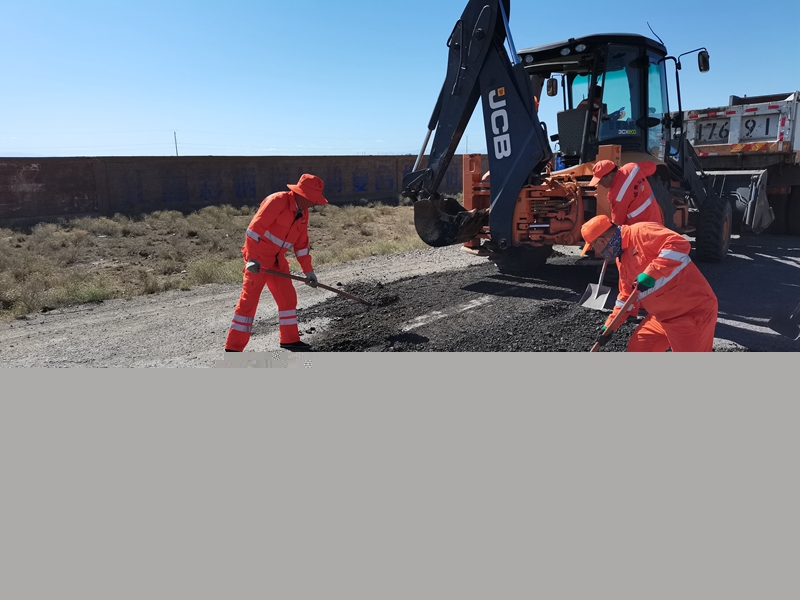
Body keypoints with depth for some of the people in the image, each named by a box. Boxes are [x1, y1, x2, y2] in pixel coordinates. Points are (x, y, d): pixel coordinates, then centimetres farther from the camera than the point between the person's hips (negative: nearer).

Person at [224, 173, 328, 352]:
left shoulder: (303, 213, 9)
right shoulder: (278, 200, -17)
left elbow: (301, 244, 16)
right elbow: (255, 228, -22)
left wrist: (308, 271, 14)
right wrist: (252, 259, -27)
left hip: (278, 261, 8)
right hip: (257, 260, -8)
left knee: (288, 298, 11)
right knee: (249, 300, -7)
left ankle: (290, 339, 26)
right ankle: (233, 348, 0)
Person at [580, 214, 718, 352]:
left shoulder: (641, 232, -16)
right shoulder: (622, 259, 12)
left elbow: (679, 244, -29)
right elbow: (627, 297, 20)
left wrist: (650, 274, -32)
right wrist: (609, 326, 18)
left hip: (693, 311, -9)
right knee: (637, 348, 15)